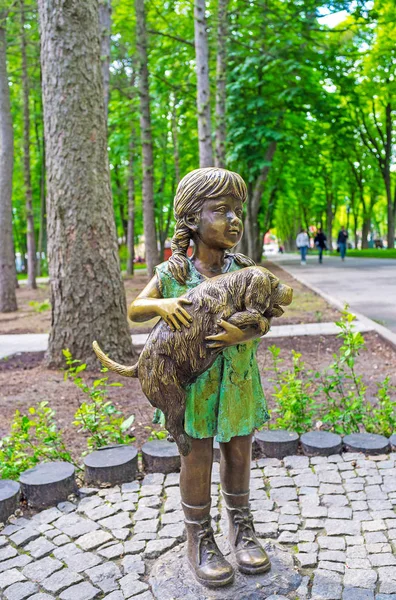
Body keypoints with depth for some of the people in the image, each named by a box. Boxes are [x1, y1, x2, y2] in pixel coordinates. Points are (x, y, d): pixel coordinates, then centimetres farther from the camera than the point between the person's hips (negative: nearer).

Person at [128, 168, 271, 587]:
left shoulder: (244, 271, -1)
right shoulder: (172, 274, -6)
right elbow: (134, 310, -1)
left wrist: (242, 334, -29)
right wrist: (161, 304, -22)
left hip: (237, 382, 3)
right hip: (192, 383, -2)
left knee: (238, 455, 15)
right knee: (197, 460, 8)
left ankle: (241, 529, 39)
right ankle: (199, 540, 30)